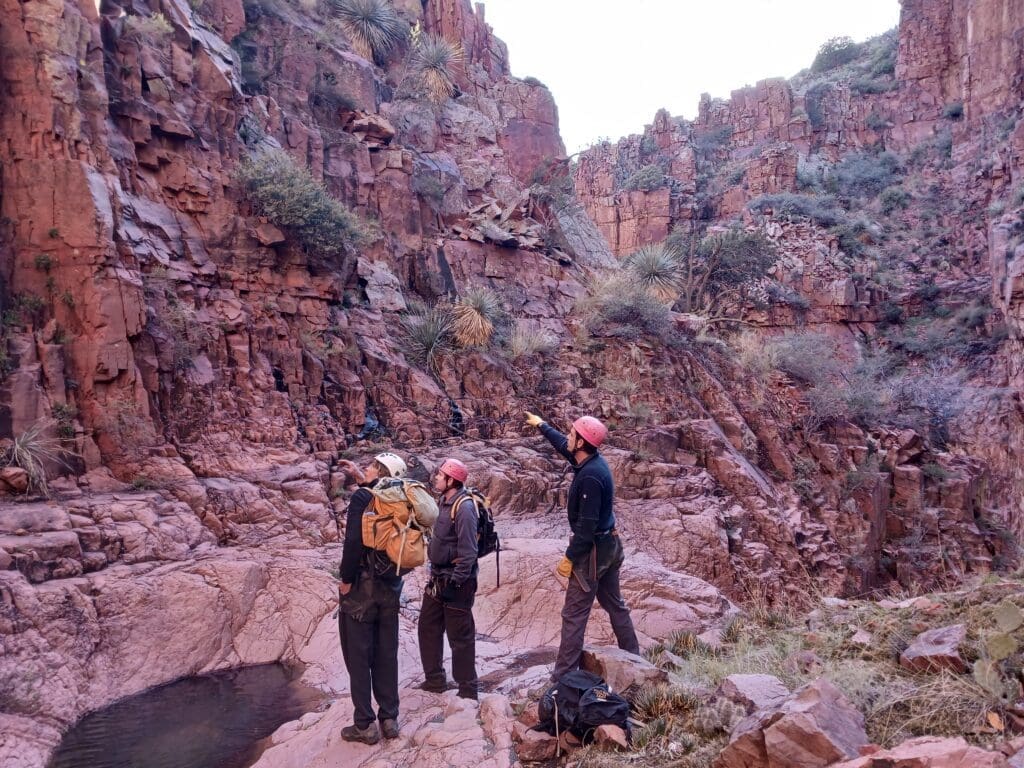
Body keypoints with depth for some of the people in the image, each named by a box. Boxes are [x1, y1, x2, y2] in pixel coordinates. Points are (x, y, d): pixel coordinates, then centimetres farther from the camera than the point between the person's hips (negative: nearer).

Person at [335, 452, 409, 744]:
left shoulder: (362, 497, -14)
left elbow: (354, 541, -23)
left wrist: (345, 580, -13)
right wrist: (360, 478, 20)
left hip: (361, 587, -5)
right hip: (391, 588, 6)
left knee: (358, 657, 6)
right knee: (386, 656, 14)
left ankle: (364, 725, 14)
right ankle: (390, 719, 22)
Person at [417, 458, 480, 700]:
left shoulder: (464, 507, -20)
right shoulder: (444, 502, 9)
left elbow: (468, 550, -23)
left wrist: (456, 582, -22)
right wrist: (435, 574, 19)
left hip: (456, 581, -9)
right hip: (438, 577, 9)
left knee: (460, 636, 2)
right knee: (428, 627, 17)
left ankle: (467, 690, 15)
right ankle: (434, 680, 32)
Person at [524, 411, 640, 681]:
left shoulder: (590, 476, -26)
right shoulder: (593, 461, 2)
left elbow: (587, 525, -25)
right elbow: (562, 445, 22)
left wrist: (569, 557, -18)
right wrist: (541, 425, 34)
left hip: (593, 549, -10)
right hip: (609, 544, 10)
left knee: (574, 614, -2)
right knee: (614, 604, 21)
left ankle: (564, 675, 4)